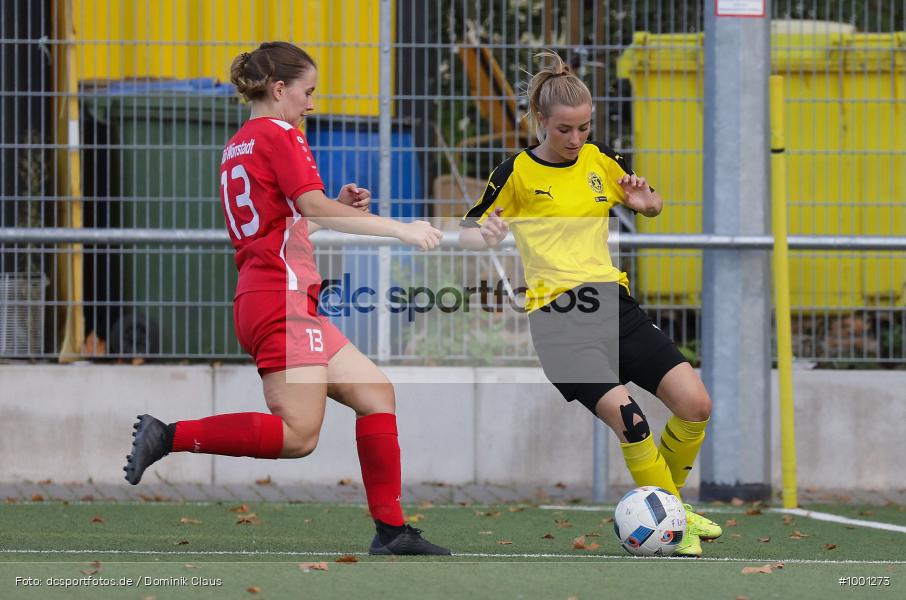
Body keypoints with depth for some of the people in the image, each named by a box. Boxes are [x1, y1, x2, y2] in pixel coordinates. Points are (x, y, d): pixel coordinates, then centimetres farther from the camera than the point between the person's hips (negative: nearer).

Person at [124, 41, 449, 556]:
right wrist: (399, 229, -18)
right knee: (298, 433, -16)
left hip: (260, 297, 10)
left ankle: (391, 531, 4)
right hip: (283, 297, -10)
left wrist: (338, 207, 13)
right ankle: (169, 436, -15)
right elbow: (313, 207, -18)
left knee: (377, 393, 8)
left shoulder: (238, 145, 21)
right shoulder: (280, 135, -6)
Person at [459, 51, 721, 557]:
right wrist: (486, 235, -20)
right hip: (558, 319, -5)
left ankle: (668, 497, 18)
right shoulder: (517, 174, -3)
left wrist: (644, 198, 0)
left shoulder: (599, 159, 9)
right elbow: (467, 234, 3)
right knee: (626, 417, -25)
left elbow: (653, 207, 24)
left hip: (614, 305, 5)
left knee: (696, 404, -8)